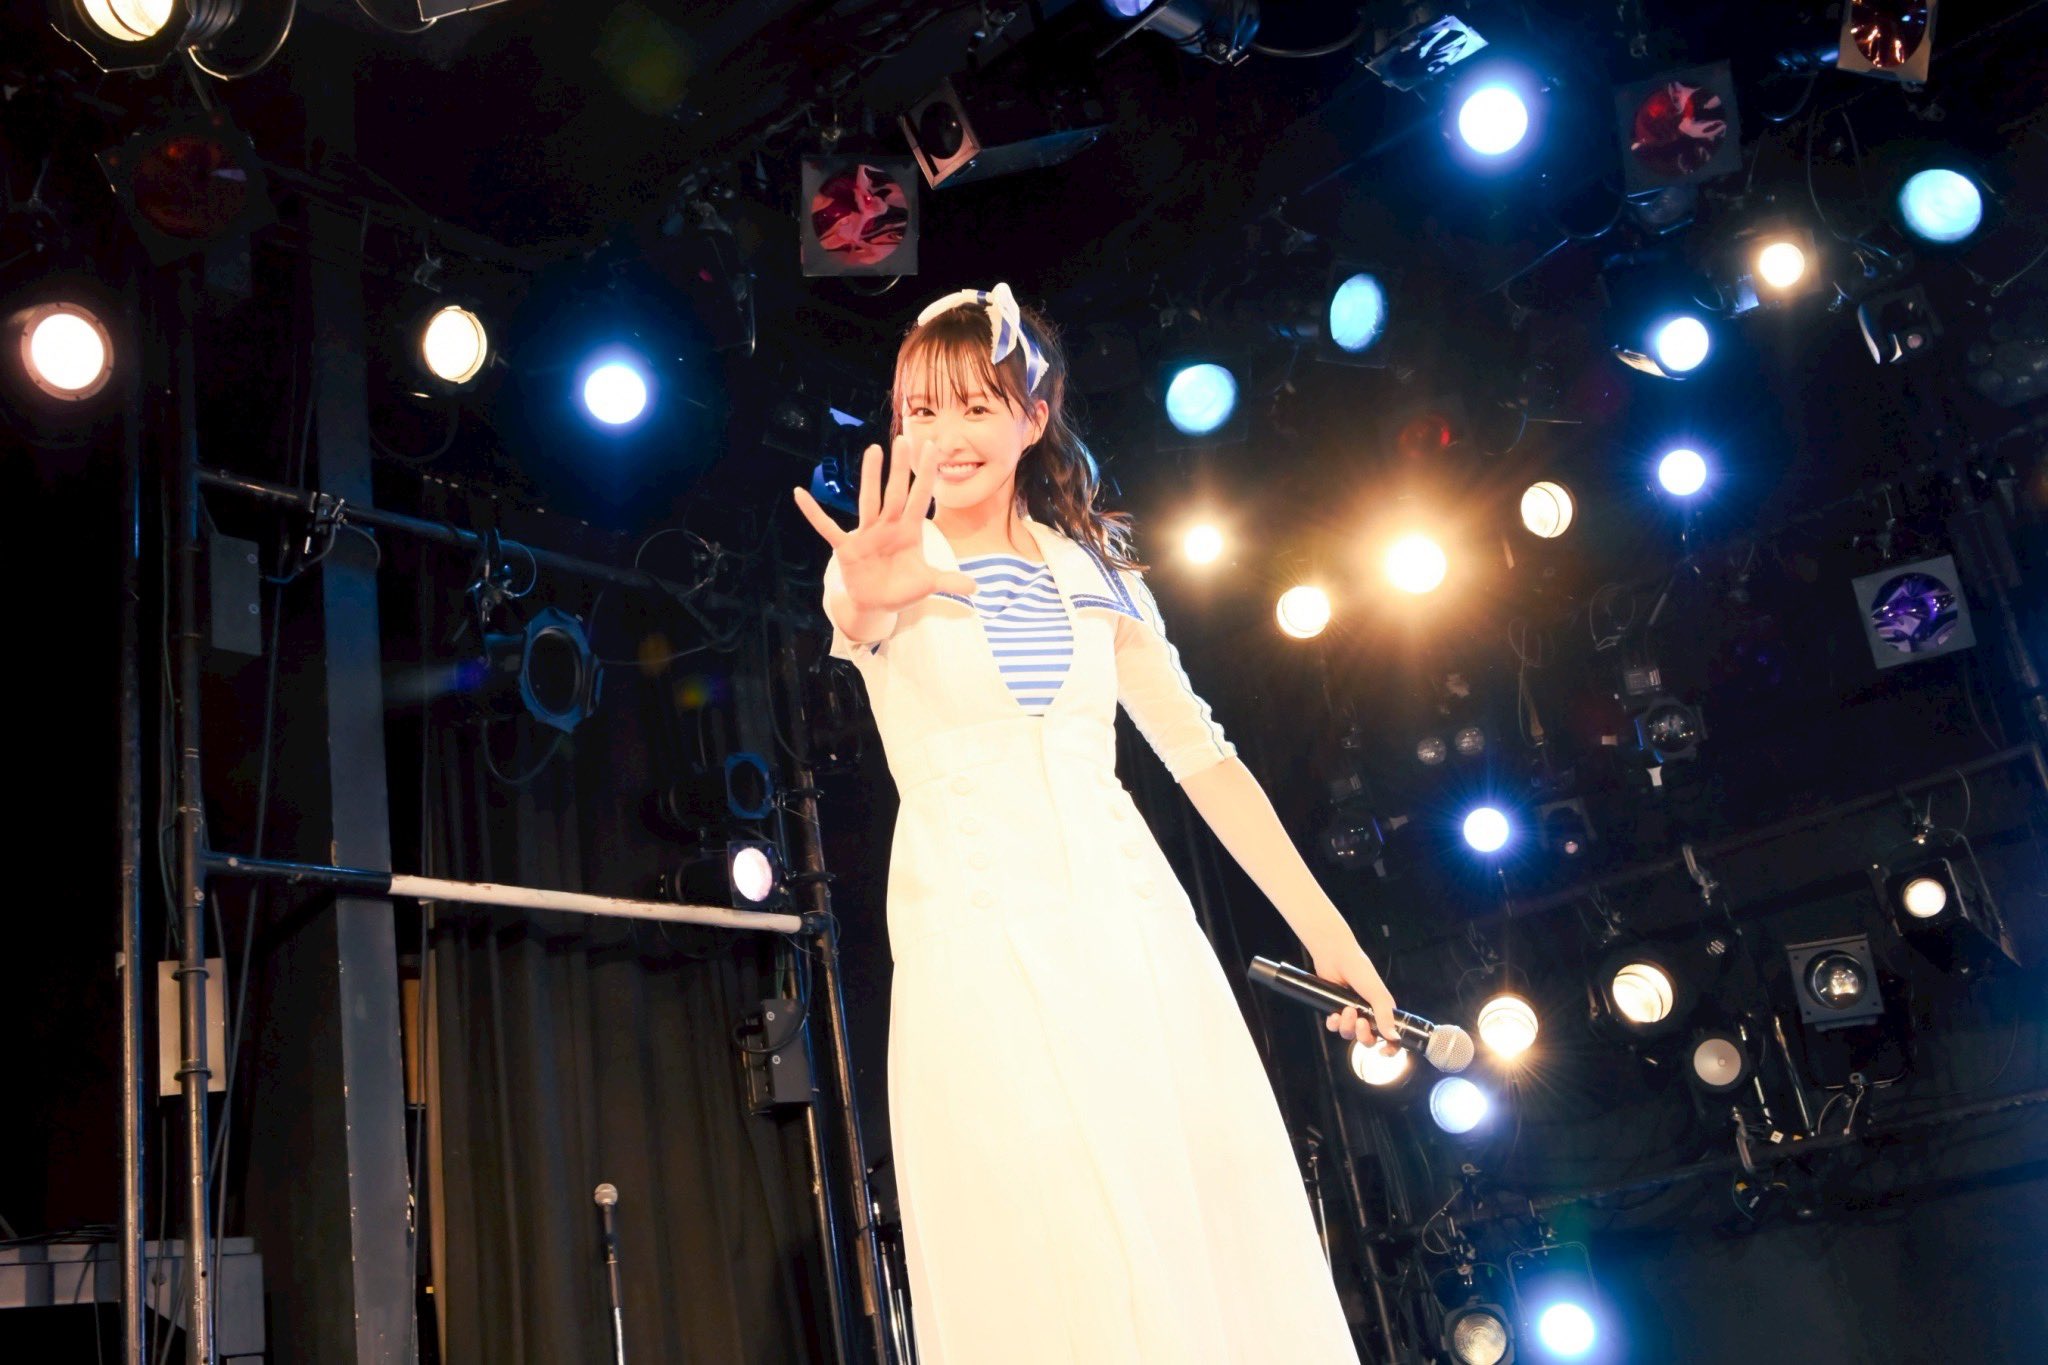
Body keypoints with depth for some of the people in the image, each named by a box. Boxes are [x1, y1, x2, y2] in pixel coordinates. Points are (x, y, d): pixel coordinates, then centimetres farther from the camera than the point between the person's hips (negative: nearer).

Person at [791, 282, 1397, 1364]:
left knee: (1217, 1238, 0)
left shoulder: (1093, 568, 14)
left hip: (1130, 920, 3)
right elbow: (844, 621, -21)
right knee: (1053, 1269, -7)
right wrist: (870, 601, -46)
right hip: (975, 941, -3)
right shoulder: (882, 561, 5)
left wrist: (1323, 927, 6)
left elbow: (1200, 752, 12)